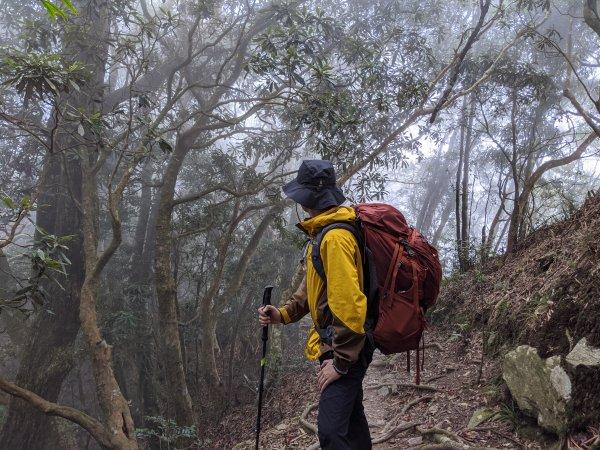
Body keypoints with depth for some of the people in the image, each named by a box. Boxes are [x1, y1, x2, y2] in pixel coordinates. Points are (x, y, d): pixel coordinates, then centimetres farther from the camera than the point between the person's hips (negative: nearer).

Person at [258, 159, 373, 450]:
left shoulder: (335, 238, -23)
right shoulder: (322, 232, 10)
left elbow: (348, 301, -28)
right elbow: (312, 285, 19)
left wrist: (341, 361, -22)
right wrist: (283, 314, 5)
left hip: (347, 347, -10)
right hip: (342, 343, 10)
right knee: (351, 417, 22)